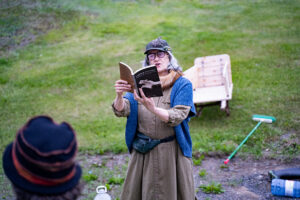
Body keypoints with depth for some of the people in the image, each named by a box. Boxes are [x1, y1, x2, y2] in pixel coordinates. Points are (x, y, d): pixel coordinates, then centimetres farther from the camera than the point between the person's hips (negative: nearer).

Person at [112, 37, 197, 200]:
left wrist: (153, 109, -35)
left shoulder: (183, 85, -4)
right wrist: (119, 96, -27)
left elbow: (177, 117, -18)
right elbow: (121, 111, -5)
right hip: (143, 152, 3)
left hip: (171, 151, -3)